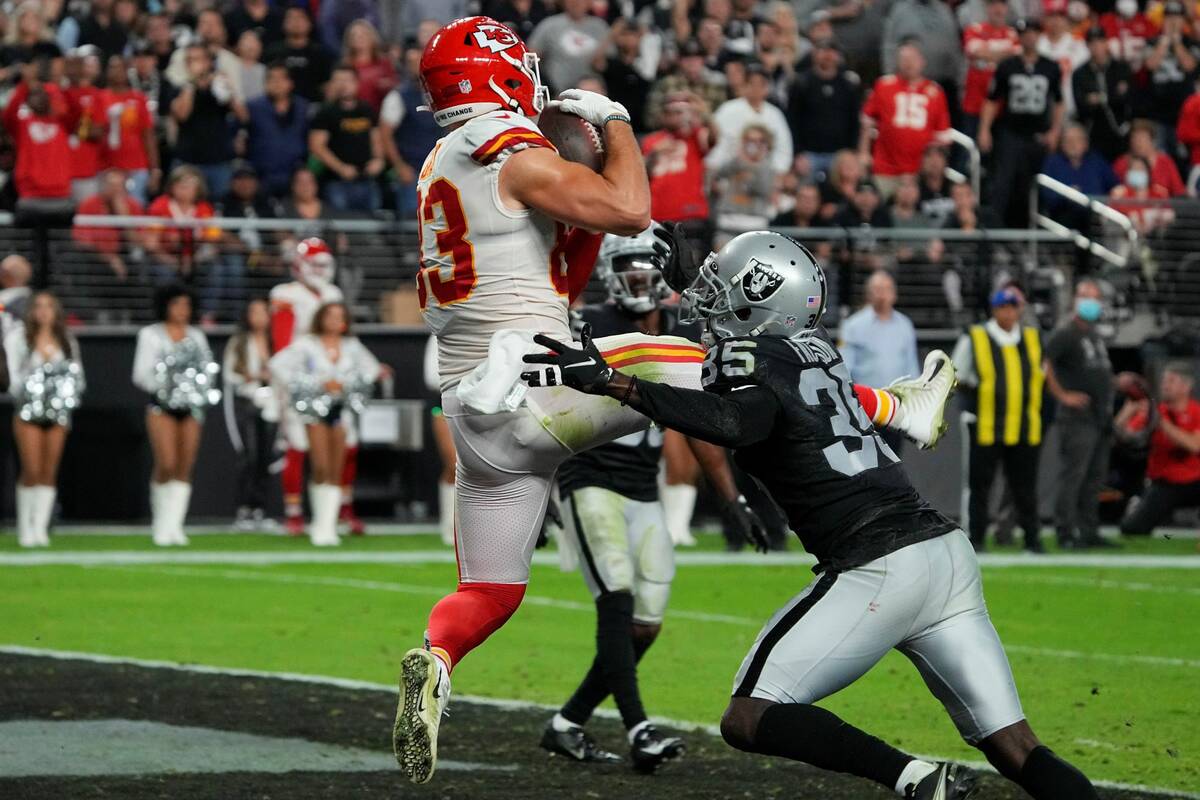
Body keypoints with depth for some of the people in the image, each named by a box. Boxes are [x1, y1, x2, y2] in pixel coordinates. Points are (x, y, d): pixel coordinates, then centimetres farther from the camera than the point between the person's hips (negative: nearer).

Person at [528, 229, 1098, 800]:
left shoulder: (753, 361, -6)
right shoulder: (815, 348, 16)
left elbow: (735, 423, -28)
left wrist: (612, 383, -31)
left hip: (880, 570, -8)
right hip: (948, 553, 8)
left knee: (748, 720, -3)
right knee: (1015, 750, 7)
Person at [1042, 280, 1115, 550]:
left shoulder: (1094, 334, 19)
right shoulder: (1065, 333, -9)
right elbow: (1043, 364, -20)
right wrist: (1062, 396, -20)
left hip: (1100, 417, 9)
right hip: (1077, 418, -9)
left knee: (1095, 477, 11)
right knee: (1072, 475, -9)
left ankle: (1089, 532, 17)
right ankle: (1066, 532, -8)